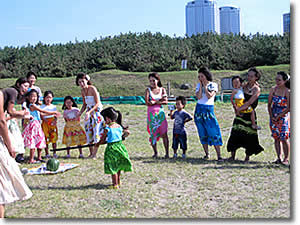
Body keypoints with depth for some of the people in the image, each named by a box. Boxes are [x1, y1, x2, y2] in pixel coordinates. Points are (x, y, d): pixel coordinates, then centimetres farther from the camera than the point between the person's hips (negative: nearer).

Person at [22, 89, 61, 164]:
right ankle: (31, 159, -4)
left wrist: (52, 114, 18)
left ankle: (39, 157, 22)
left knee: (40, 142, 14)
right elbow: (43, 111, -15)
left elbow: (41, 114, 21)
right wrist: (54, 112, -8)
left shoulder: (35, 106, 16)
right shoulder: (32, 105, -14)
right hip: (34, 124, -10)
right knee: (33, 142, -7)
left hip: (37, 125, 10)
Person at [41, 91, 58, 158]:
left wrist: (55, 120, -11)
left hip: (53, 124, 2)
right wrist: (46, 120, -18)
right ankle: (47, 154, 6)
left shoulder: (54, 107, 10)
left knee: (54, 138, 1)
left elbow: (56, 116, 10)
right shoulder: (42, 107, 3)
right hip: (45, 123, -2)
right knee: (46, 139, -2)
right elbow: (41, 116, -2)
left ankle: (54, 153, 9)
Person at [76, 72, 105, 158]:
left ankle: (94, 154, 0)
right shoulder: (83, 91, 5)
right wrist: (80, 113, 1)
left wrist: (89, 112, -28)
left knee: (96, 131, -7)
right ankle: (91, 153, 15)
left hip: (96, 111, -7)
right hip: (88, 112, 7)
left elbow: (98, 103, -19)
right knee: (88, 132, 7)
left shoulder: (92, 89, -17)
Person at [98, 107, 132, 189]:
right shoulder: (119, 126, 4)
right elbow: (127, 132, 18)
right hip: (120, 145, 6)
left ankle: (115, 185, 5)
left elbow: (102, 140, -5)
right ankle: (118, 182, 31)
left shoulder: (107, 128, -12)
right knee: (118, 166, 20)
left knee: (113, 167, 2)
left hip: (112, 147, -6)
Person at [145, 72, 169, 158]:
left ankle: (167, 153, -2)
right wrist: (160, 100, -8)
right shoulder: (148, 90, 4)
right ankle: (155, 153, 14)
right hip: (151, 114, 0)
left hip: (160, 113, 0)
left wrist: (154, 102, -10)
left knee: (164, 133, -6)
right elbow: (147, 103, -9)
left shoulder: (162, 89, 8)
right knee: (153, 133, 2)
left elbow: (165, 102, -3)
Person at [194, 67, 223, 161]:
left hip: (209, 110, -3)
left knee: (214, 132, -11)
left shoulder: (213, 85, 0)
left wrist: (205, 85, -8)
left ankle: (219, 155, -10)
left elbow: (209, 96, -15)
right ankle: (206, 154, 13)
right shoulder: (199, 85, 8)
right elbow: (198, 97, -8)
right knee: (203, 134, 4)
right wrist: (201, 85, -7)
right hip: (199, 109, 3)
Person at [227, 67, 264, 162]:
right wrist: (237, 109, -4)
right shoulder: (244, 86, 7)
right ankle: (232, 155, 7)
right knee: (235, 133, -2)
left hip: (250, 115, -4)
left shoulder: (257, 89, -7)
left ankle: (247, 157, 15)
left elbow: (249, 103, -15)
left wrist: (239, 109, -13)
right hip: (240, 114, 4)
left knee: (249, 136, 1)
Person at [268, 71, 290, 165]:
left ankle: (286, 159, 7)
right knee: (276, 138, 6)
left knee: (284, 139, -4)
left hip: (284, 117, -4)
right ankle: (279, 158, 13)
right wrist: (271, 116, -3)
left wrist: (278, 117, -12)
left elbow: (288, 108, -11)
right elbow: (269, 104, 7)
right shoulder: (273, 89, 3)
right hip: (273, 117, 4)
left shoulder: (287, 92, -10)